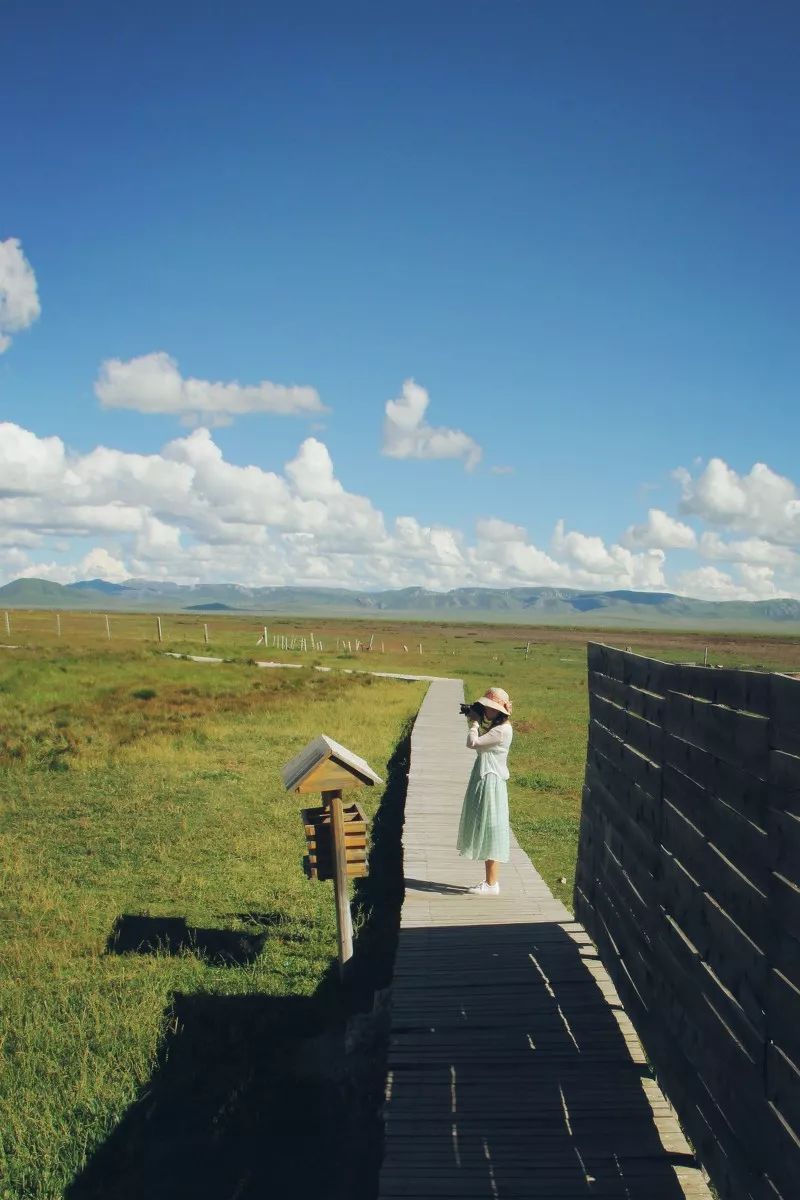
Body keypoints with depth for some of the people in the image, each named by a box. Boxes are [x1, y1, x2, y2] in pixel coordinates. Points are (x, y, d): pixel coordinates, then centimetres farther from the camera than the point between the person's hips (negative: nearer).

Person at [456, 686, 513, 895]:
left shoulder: (502, 730, -19)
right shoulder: (495, 728, 12)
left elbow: (473, 743, -23)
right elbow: (479, 744, 22)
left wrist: (475, 722, -7)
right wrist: (474, 722, 12)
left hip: (490, 784, -10)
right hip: (484, 782, 10)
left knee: (489, 830, -5)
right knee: (486, 832, 14)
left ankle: (492, 884, 2)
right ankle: (490, 881, 21)